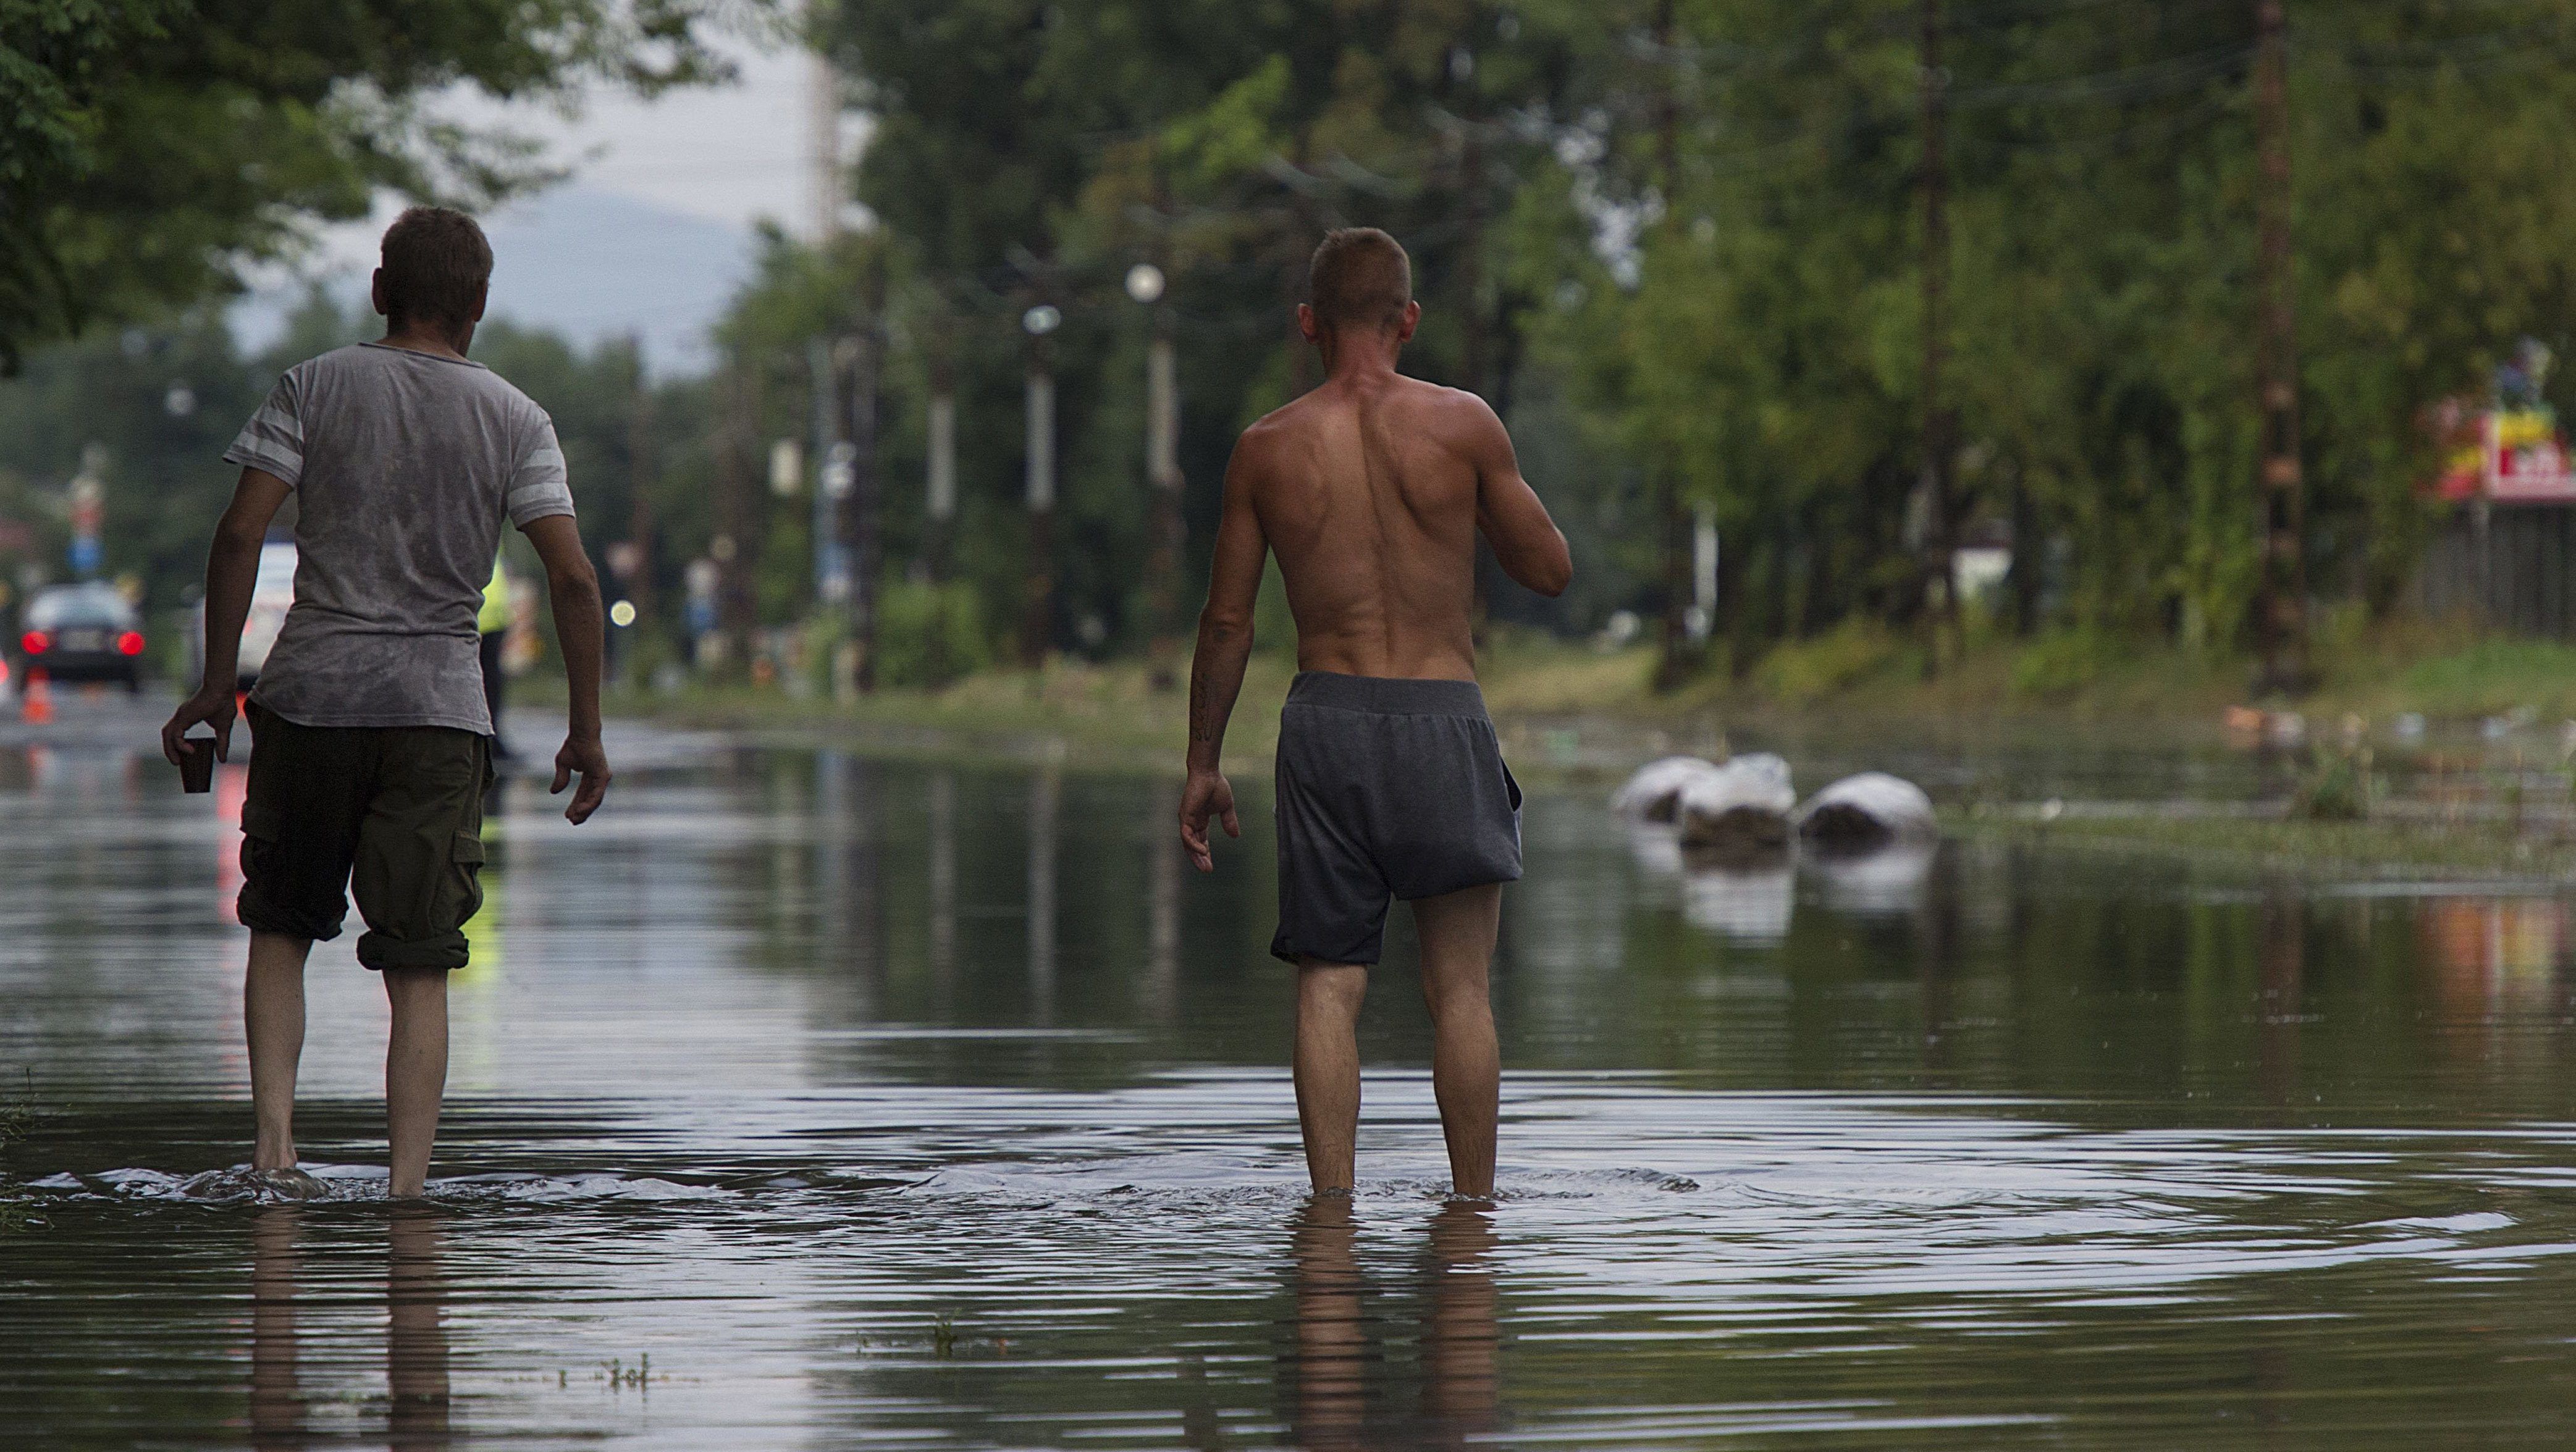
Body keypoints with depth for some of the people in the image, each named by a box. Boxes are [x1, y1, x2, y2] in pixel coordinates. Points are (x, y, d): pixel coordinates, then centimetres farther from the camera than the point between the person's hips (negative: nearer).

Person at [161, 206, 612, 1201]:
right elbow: (574, 579, -4)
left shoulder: (315, 389, 3)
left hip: (310, 689, 0)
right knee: (419, 969, 2)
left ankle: (274, 1139, 0)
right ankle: (409, 1187, -4)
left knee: (280, 926, 16)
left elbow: (240, 534, -5)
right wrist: (587, 733, 3)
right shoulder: (515, 420, 3)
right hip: (438, 706, 0)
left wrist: (216, 686, 2)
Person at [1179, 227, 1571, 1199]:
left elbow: (1226, 622, 5)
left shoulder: (1267, 449, 2)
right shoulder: (1462, 425, -4)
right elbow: (1550, 569, 4)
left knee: (1328, 982, 4)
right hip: (1442, 717, -1)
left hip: (1326, 718, 1)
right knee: (1459, 985, 5)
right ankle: (1473, 1202, 5)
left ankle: (1331, 1200, -4)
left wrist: (1202, 765, 14)